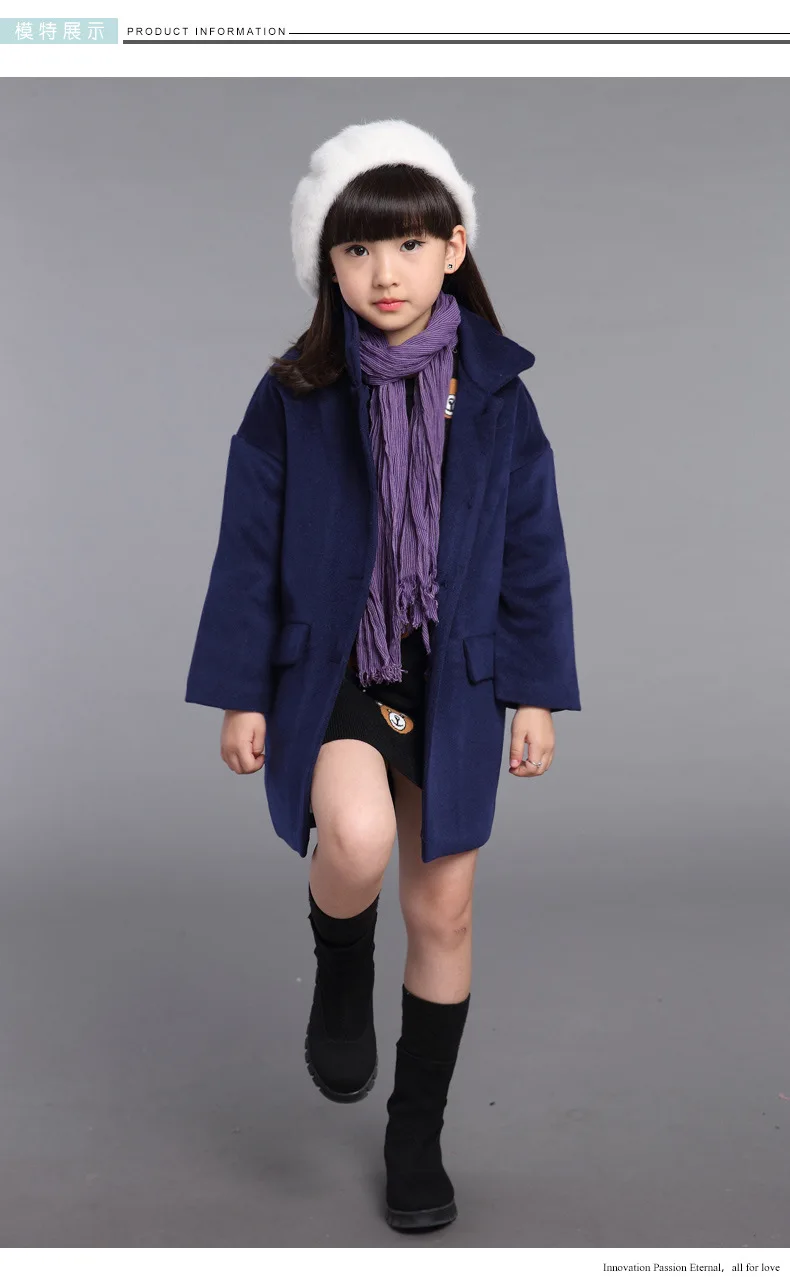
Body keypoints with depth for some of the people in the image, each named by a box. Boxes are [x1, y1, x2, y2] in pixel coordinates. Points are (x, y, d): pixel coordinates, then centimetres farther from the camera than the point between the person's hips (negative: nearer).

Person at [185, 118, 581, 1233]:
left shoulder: (495, 393, -2)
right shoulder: (293, 396, -5)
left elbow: (533, 552, 2)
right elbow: (250, 550, -1)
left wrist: (536, 695, 1)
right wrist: (240, 695, -3)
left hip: (455, 680, 2)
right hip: (329, 671, -1)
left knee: (443, 911, 9)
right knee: (357, 838, -32)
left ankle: (418, 1137, 32)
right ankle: (341, 973, 7)